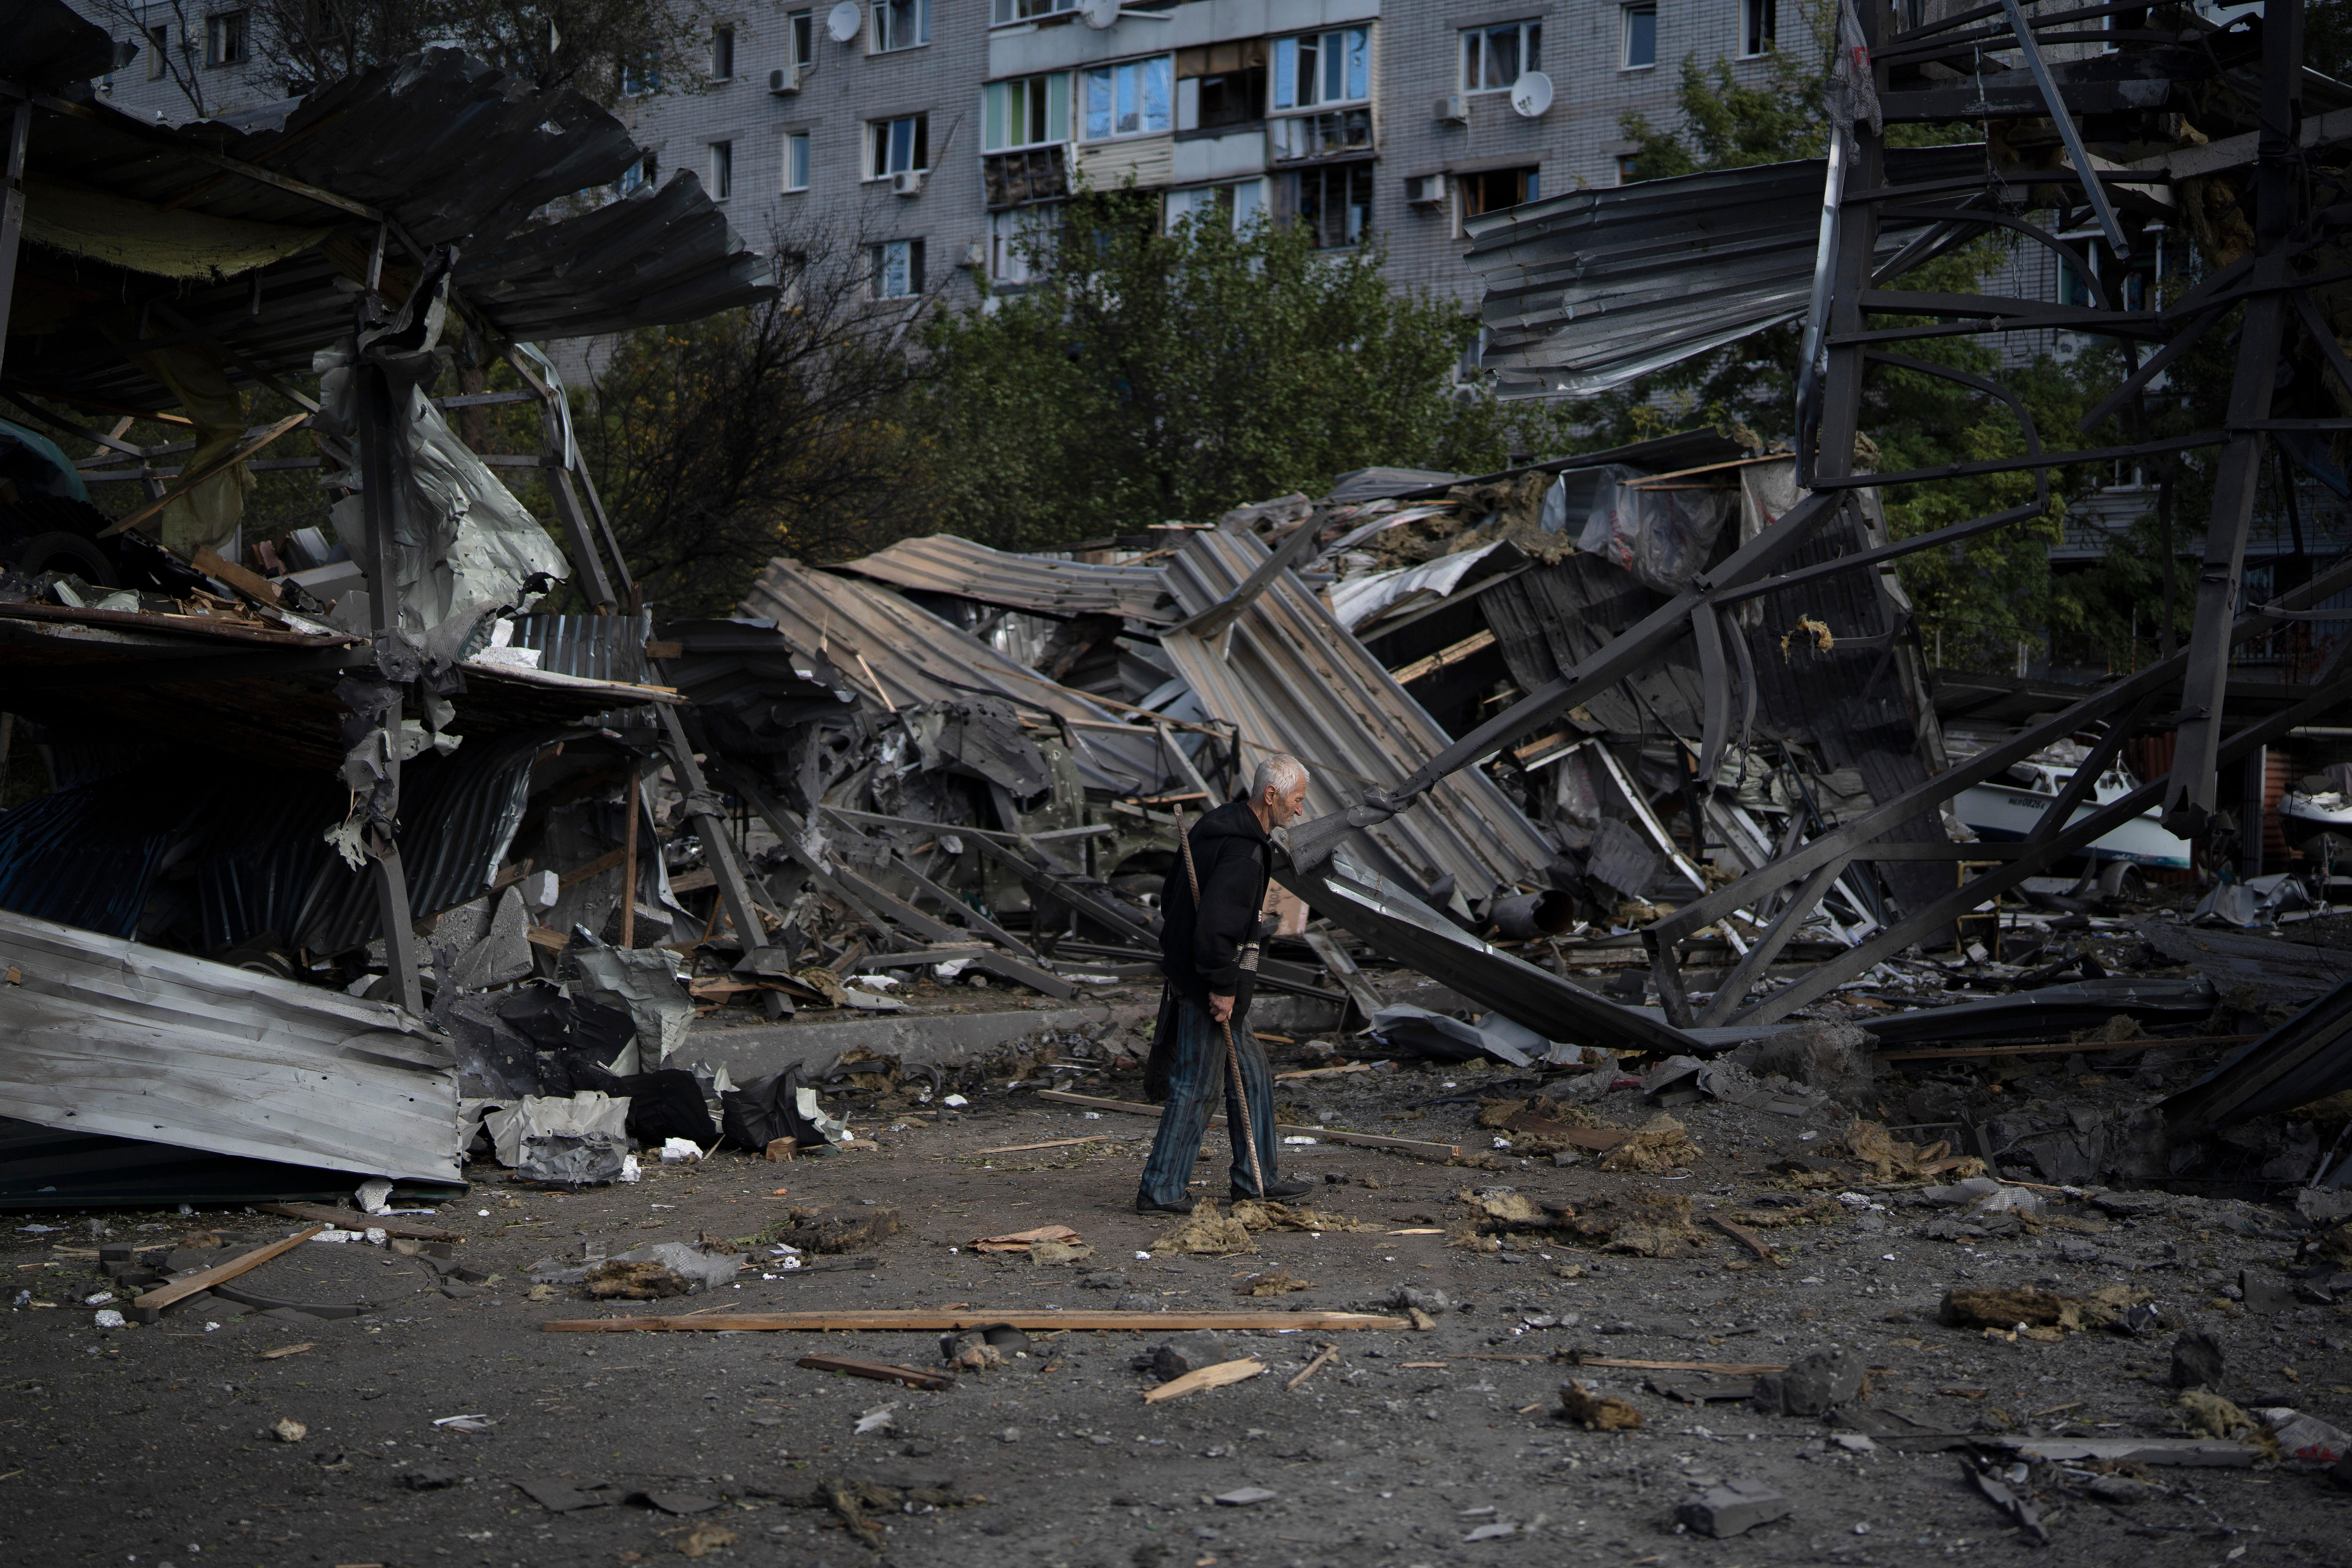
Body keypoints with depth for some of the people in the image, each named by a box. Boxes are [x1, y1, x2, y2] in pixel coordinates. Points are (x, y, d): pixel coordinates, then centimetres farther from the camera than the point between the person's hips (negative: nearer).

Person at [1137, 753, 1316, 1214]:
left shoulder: (1216, 824, 11)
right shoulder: (1244, 848, -21)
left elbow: (1171, 896, 18)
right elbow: (1216, 921, -30)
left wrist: (1179, 958, 21)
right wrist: (1222, 987, -24)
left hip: (1185, 969, 10)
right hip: (1210, 983, -10)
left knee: (1252, 1075, 18)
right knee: (1196, 1087, -2)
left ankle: (1255, 1179, 24)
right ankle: (1161, 1191, 5)